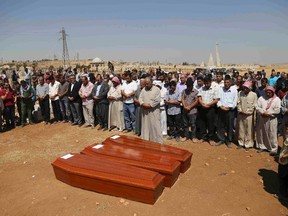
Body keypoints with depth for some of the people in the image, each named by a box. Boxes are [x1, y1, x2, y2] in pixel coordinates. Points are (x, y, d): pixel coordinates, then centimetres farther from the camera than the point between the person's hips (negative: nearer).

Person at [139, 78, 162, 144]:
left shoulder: (156, 89, -5)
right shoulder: (143, 89, 11)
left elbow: (157, 100, -14)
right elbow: (140, 98, 4)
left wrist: (150, 105, -16)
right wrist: (143, 104, -15)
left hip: (154, 111, -5)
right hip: (145, 111, 5)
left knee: (155, 126, -2)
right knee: (145, 125, 10)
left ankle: (157, 141, 6)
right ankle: (145, 140, 21)